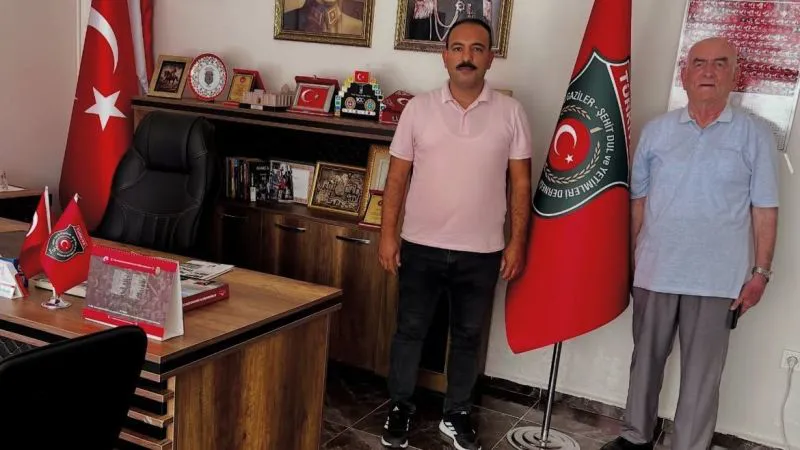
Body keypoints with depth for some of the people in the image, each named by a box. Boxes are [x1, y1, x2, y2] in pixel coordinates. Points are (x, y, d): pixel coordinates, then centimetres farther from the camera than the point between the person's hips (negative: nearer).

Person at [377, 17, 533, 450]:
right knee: (410, 329, 11)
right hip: (421, 245, 0)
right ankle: (400, 406, 31)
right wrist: (388, 234, -3)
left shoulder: (510, 112, -2)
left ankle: (455, 414, 31)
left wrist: (517, 241, -2)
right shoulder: (418, 108, -2)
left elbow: (520, 182, 1)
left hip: (482, 251, 1)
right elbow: (397, 176, 1)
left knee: (467, 336, 14)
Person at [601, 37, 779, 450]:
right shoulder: (656, 130, 4)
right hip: (655, 272, 3)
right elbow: (638, 200, 8)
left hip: (718, 279, -2)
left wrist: (761, 270, -4)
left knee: (701, 374, 6)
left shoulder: (754, 134, -1)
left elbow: (765, 210, 0)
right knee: (646, 360, 15)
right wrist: (629, 259, 7)